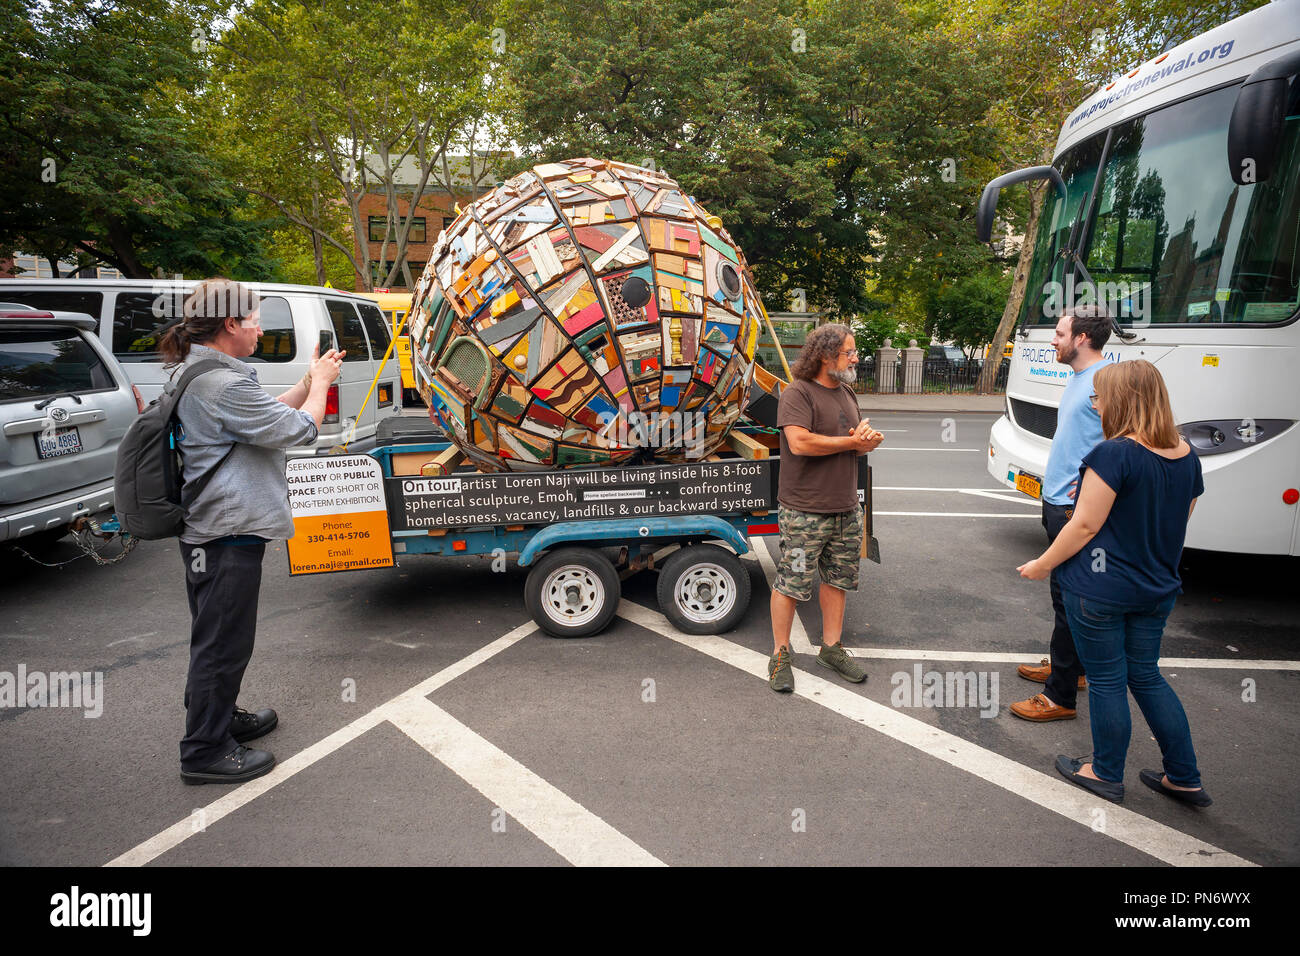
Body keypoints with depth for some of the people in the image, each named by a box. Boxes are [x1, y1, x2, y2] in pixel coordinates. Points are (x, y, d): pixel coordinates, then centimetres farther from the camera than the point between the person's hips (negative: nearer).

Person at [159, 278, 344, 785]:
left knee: (216, 635, 22)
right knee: (223, 641, 0)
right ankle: (205, 752, 11)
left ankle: (221, 718, 39)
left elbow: (267, 415, 18)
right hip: (228, 533, -11)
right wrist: (321, 382, -2)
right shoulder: (221, 382, -22)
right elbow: (298, 429, -18)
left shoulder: (193, 373, 12)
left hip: (207, 529, 11)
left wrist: (310, 381, 10)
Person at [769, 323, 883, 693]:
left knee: (838, 579, 14)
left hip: (846, 509, 8)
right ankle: (780, 655, 12)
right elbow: (799, 442, -26)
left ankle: (831, 647, 29)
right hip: (804, 512, -8)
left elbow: (860, 440, 22)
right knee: (791, 582, -2)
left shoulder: (846, 393, 15)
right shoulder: (797, 393, -12)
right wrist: (851, 442, -14)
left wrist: (869, 438, -5)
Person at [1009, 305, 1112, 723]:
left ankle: (1061, 696, 2)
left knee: (1069, 597, -5)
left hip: (1077, 507, -10)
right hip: (1057, 501, 10)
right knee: (1065, 591, 20)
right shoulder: (1077, 378, 15)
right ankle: (1070, 666, 36)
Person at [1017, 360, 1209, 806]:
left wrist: (1042, 565, -7)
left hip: (1100, 589, -7)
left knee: (1106, 680, 8)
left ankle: (1107, 775, 24)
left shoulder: (1114, 454, -21)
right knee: (1146, 676, 20)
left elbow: (1085, 525, -19)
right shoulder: (1186, 455, 4)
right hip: (1156, 589, 7)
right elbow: (1177, 521, 13)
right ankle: (1185, 778, 27)